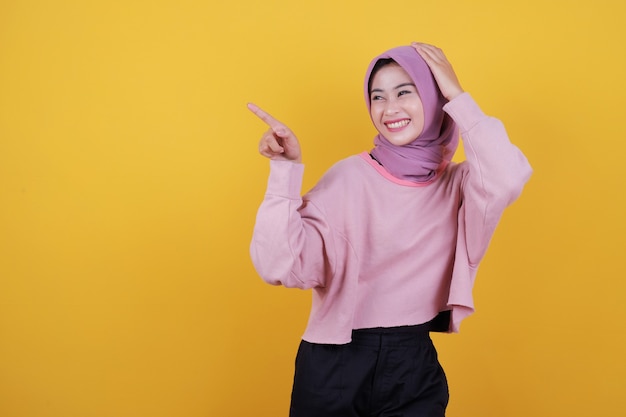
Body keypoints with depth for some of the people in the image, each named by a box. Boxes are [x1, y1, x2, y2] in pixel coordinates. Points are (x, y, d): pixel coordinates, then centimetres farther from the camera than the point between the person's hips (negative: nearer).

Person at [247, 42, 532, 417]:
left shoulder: (458, 184, 0)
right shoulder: (349, 176, -7)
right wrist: (285, 169, -23)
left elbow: (507, 179, -24)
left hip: (415, 368, 1)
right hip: (333, 366, -1)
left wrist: (458, 97, -15)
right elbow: (283, 266, -15)